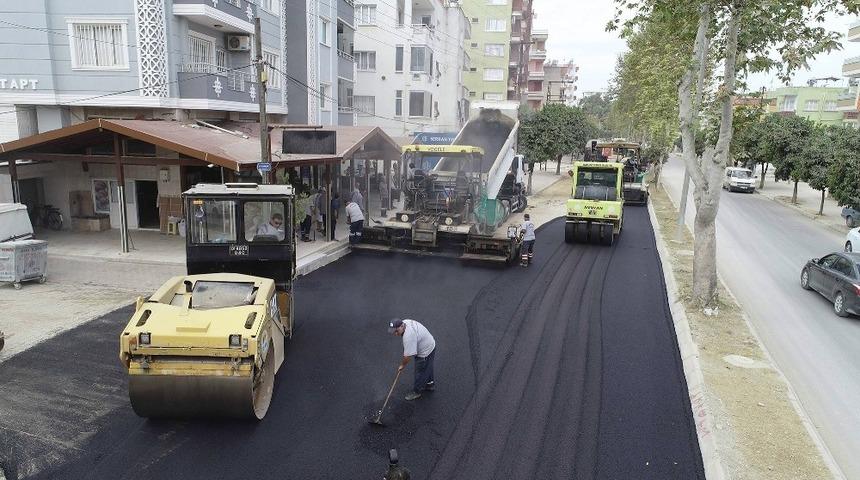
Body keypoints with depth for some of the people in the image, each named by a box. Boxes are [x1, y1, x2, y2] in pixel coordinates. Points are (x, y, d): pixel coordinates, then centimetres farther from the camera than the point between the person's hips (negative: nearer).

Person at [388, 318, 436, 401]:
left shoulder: (408, 337, -39)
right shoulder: (405, 322, -10)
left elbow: (407, 356, -27)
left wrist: (402, 365, -9)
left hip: (425, 352, -9)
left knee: (420, 373, 11)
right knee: (427, 368, 30)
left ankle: (416, 392, 30)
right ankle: (430, 384, 51)